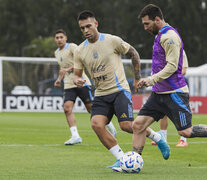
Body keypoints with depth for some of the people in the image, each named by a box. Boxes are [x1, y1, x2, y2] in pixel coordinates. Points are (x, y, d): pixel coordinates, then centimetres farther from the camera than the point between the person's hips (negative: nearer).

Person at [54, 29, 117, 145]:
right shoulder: (57, 53, 17)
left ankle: (110, 126, 22)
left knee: (91, 108, -2)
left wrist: (68, 69, -30)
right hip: (69, 85, 6)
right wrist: (59, 79, 18)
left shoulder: (72, 47, -7)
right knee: (67, 108, -16)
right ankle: (75, 136, -21)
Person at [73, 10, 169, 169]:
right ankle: (121, 159, -9)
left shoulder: (112, 41, -7)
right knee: (96, 124, -19)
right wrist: (77, 80, -12)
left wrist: (137, 79, 6)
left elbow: (134, 54, 5)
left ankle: (156, 137, 12)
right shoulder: (80, 51, 5)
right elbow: (77, 74, 13)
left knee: (126, 125, -18)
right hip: (100, 95, 4)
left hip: (119, 90, -4)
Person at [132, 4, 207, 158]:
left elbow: (172, 66, -20)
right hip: (159, 93, 9)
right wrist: (150, 81, 25)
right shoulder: (160, 35, 17)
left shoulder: (170, 36, -14)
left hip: (174, 93, -9)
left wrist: (151, 80, -25)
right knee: (138, 125, -1)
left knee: (185, 132, -8)